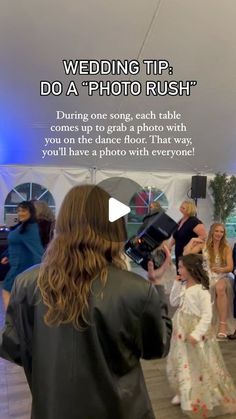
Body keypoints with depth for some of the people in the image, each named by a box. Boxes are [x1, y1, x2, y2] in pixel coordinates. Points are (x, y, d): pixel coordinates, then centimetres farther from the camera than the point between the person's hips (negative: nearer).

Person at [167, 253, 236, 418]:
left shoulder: (201, 290, -22)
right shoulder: (183, 286, 0)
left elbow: (207, 315, -21)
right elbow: (173, 303, 4)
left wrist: (196, 334, -26)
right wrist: (177, 284, -6)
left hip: (195, 331, -7)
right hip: (181, 331, 8)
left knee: (198, 366, 7)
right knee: (180, 363, 20)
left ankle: (201, 399, 27)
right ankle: (183, 393, 40)